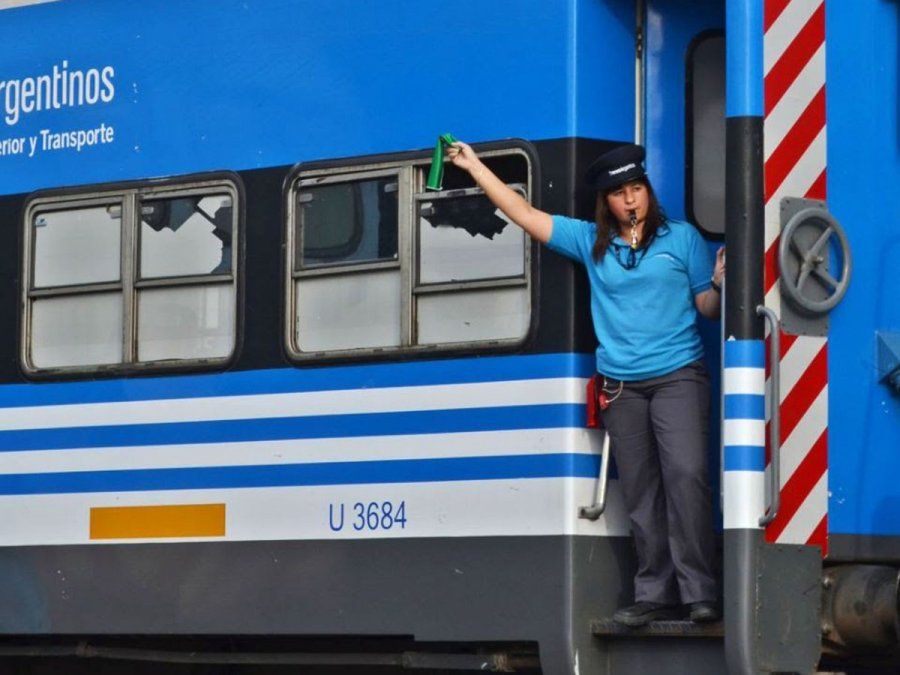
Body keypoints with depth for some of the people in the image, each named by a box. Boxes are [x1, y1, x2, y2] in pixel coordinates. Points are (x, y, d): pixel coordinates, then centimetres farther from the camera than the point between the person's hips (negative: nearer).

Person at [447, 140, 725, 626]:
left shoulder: (681, 238, 6)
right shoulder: (591, 242, 12)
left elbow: (707, 307, 6)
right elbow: (525, 214, 13)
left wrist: (718, 283, -16)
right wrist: (475, 167, 12)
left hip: (677, 376, -3)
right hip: (621, 385, 3)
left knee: (685, 474, -18)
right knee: (640, 494, 3)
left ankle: (698, 591, -19)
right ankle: (655, 595, 6)